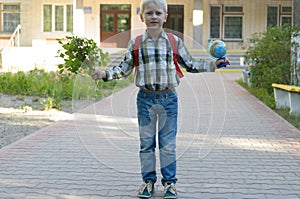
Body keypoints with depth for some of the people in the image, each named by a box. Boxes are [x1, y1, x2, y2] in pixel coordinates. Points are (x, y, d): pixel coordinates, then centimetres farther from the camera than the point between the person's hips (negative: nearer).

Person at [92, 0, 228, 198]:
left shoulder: (175, 42, 2)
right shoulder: (136, 43, 1)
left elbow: (190, 65, 10)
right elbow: (125, 69, 7)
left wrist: (213, 65, 4)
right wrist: (106, 74, -6)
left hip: (168, 98, 0)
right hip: (145, 98, 1)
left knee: (168, 144, 6)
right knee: (146, 142, 10)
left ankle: (169, 182, 19)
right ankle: (148, 180, 23)